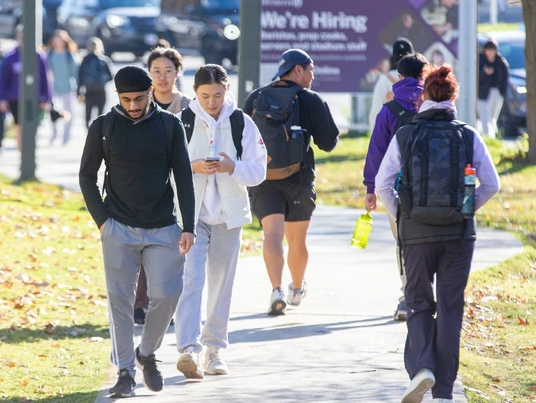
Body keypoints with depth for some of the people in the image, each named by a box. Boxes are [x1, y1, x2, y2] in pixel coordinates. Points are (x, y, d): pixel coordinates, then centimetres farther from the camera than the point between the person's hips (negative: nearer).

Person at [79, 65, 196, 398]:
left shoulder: (170, 125, 2)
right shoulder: (103, 127, 0)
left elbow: (184, 178, 3)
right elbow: (87, 176, 7)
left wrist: (188, 227, -3)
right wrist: (101, 220, -4)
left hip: (163, 229, 1)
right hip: (119, 230, -1)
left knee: (166, 296, -5)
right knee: (121, 301, -2)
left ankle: (146, 354, 18)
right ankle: (125, 372, 4)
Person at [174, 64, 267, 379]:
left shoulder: (243, 123, 2)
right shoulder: (181, 122, -3)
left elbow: (259, 170, 0)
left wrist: (233, 167, -18)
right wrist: (192, 167, -20)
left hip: (228, 215, 3)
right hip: (191, 213, -2)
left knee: (222, 282, 9)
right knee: (191, 278, -15)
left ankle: (214, 349, 19)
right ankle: (189, 349, -24)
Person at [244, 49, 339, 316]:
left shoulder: (255, 98, 5)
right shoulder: (311, 100, -4)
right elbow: (328, 143, -2)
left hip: (262, 180, 1)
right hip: (299, 180, -1)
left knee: (272, 234, -9)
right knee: (297, 239, 16)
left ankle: (277, 290, -28)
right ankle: (297, 288, 36)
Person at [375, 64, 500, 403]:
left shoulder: (405, 135, -3)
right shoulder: (469, 136, -2)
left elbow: (383, 184, -4)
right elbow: (491, 185, -1)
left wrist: (400, 215, 10)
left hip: (417, 232, 0)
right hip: (460, 233, 1)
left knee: (419, 304, 13)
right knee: (450, 308, 8)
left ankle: (421, 366, -11)